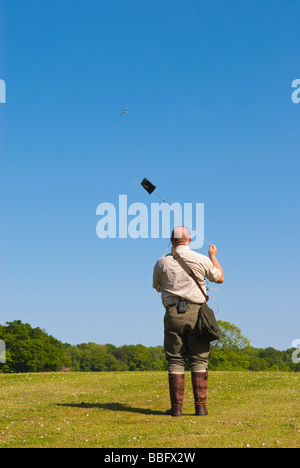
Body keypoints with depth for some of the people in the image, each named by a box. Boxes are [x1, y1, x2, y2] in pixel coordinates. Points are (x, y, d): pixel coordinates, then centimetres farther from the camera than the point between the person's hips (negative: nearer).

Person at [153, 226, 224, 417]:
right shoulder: (202, 260, 0)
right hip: (196, 313, 0)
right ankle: (201, 406, 1)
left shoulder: (163, 262, 2)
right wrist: (213, 256, 30)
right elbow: (220, 278, 16)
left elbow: (157, 287, 19)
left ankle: (176, 407, 3)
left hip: (173, 314, 0)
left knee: (176, 361, 5)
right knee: (199, 361, 4)